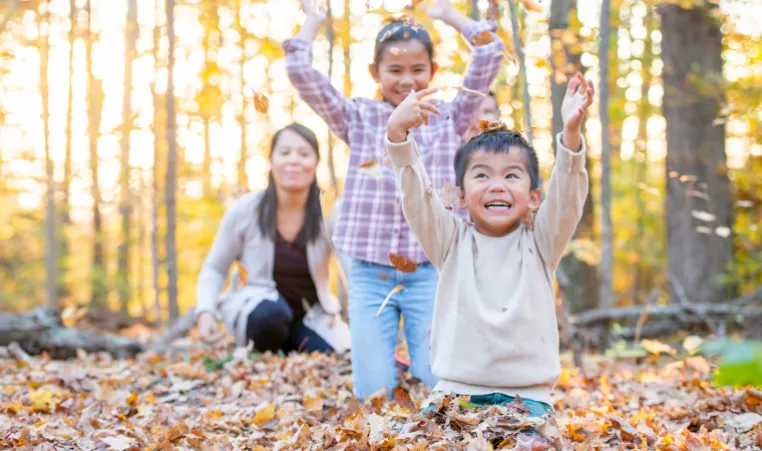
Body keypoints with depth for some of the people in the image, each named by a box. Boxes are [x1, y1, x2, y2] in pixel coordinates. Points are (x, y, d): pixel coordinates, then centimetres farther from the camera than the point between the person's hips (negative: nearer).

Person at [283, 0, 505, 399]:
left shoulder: (449, 119, 7)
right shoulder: (359, 119, 7)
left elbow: (490, 54, 2)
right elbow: (300, 71, 0)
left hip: (431, 271, 0)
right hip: (369, 273, 0)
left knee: (438, 383, -5)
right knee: (373, 392, -2)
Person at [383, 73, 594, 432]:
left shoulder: (538, 243, 5)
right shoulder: (451, 241, 6)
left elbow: (566, 196, -11)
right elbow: (415, 195, -7)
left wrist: (571, 132, -28)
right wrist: (398, 132, -24)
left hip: (526, 396, -1)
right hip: (455, 390, 1)